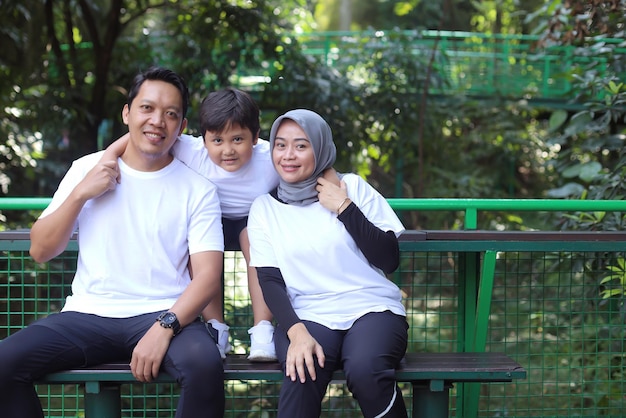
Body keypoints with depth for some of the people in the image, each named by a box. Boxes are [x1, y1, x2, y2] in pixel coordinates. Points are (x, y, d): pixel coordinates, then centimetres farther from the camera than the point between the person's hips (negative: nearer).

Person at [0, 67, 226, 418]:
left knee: (205, 364, -35)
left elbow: (208, 274, -5)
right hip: (88, 315, 2)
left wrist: (164, 328, -21)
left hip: (164, 316, -2)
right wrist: (80, 194, -4)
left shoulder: (197, 189, 4)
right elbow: (41, 251, 10)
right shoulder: (87, 169, 11)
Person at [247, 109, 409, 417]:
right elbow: (270, 281, 2)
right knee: (301, 375, -36)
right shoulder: (264, 208, 10)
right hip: (308, 316, 0)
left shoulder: (352, 187, 7)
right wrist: (297, 333, -17)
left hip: (372, 309, 0)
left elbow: (388, 260, 2)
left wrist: (344, 208, -7)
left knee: (365, 371, -34)